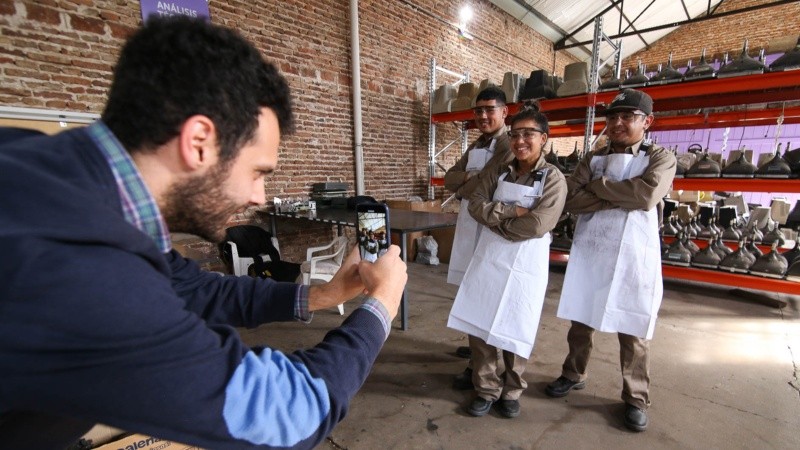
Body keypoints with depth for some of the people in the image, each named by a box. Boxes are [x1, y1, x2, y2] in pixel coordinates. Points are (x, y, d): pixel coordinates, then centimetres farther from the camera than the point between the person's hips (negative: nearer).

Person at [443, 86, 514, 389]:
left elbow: (486, 188, -22)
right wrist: (471, 176, -11)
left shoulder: (510, 147, -12)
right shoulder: (476, 146, 17)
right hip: (468, 227, 8)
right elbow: (450, 178, 9)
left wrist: (463, 187, -2)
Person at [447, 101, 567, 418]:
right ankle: (487, 389, 28)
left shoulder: (553, 178, -5)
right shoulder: (499, 173, 7)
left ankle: (511, 392, 33)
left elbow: (537, 225, -18)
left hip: (526, 265, -3)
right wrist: (512, 211, -15)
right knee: (478, 325, 7)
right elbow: (475, 204, -4)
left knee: (515, 332, 9)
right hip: (489, 258, 4)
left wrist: (495, 218, -10)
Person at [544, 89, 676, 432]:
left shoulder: (660, 158, 1)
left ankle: (636, 398, 27)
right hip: (589, 253, 3)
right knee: (580, 320, 14)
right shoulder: (593, 158, 8)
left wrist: (599, 185, -10)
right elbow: (571, 200, -7)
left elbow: (647, 195, -20)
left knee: (633, 331, 9)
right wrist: (620, 198, -16)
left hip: (634, 256, -2)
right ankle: (573, 376, 34)